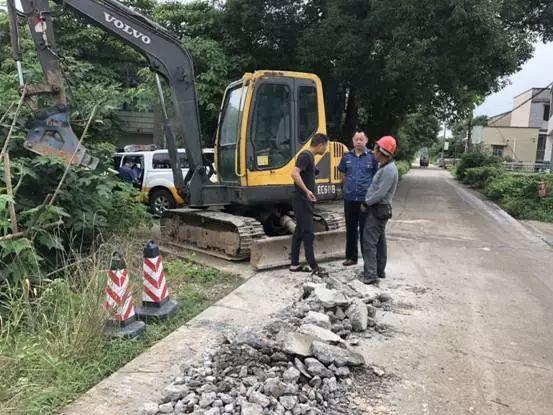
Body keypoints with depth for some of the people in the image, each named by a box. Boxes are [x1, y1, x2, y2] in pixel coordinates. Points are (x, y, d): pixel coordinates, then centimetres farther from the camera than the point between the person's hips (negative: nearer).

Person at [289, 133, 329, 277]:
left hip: (305, 201, 10)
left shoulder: (310, 157, 16)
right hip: (302, 201, -10)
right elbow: (294, 173, -27)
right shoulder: (305, 156, -14)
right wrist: (307, 191, -28)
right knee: (308, 233, -5)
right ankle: (313, 266, 2)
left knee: (299, 232, 11)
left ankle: (294, 264, 18)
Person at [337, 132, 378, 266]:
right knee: (350, 229, 12)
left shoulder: (372, 157, -2)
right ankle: (351, 257, 25)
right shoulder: (347, 157, 7)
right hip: (349, 198, 3)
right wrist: (348, 185, 12)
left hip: (366, 199, -3)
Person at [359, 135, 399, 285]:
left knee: (369, 241, -8)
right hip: (379, 208, 10)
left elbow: (380, 193, -23)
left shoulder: (389, 170, -20)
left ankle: (370, 275, -5)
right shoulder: (384, 166, 11)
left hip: (378, 209, -10)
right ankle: (380, 270, 26)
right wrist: (368, 201, 11)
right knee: (380, 240, 16)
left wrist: (366, 203, -13)